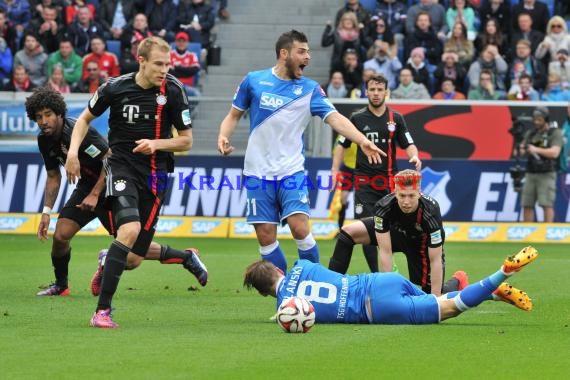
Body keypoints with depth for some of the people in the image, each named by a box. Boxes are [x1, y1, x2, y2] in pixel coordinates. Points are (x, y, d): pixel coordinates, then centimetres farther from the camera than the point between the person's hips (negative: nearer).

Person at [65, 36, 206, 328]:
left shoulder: (172, 90, -6)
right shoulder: (115, 87, -7)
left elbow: (186, 140, 3)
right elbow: (85, 118, 12)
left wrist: (157, 144, -15)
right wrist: (73, 152, -2)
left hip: (155, 172, 2)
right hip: (122, 165, -2)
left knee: (133, 256, -2)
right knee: (130, 229, -28)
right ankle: (102, 310, -24)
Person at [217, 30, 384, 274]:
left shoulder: (309, 89, 1)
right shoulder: (254, 80, 2)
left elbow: (335, 118, -12)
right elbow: (233, 116, 12)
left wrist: (363, 141, -28)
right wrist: (223, 136, -9)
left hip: (291, 171, -1)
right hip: (258, 172, 1)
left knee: (300, 228, -16)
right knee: (266, 236, -2)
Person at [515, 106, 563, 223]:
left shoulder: (555, 134, -3)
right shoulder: (530, 134, 13)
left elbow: (554, 153, -17)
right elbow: (521, 153, 8)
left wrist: (537, 150, -30)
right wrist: (520, 150, -18)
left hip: (547, 175, -5)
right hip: (531, 175, 5)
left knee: (547, 205, -13)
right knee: (527, 205, 3)